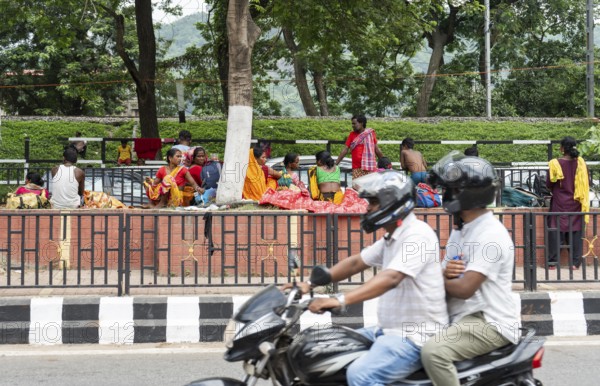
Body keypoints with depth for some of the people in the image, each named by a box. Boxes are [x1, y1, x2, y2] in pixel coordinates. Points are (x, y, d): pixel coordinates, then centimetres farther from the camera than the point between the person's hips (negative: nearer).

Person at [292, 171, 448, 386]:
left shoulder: (417, 234, -17)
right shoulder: (391, 238, 16)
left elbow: (390, 278, -30)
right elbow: (356, 263, 19)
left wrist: (341, 300, -38)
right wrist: (310, 284, 8)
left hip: (415, 337, -10)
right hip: (388, 330, 10)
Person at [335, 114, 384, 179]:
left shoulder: (371, 133, 6)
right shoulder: (352, 135, 9)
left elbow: (377, 149, 12)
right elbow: (345, 150, 8)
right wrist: (335, 164, 3)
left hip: (370, 168, -1)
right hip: (357, 169, 1)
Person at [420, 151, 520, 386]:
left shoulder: (490, 235, -17)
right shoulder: (461, 229, 14)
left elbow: (465, 288, -25)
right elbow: (448, 280, 15)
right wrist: (445, 272, -9)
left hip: (489, 323, -10)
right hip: (461, 318, 10)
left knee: (434, 351, -30)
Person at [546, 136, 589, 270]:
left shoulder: (555, 164, -12)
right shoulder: (581, 163, -4)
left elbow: (549, 184, -4)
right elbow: (586, 184, 3)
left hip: (559, 204, -2)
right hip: (576, 204, 2)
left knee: (556, 231, 4)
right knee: (575, 231, 8)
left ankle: (552, 262, 5)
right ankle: (575, 262, 8)